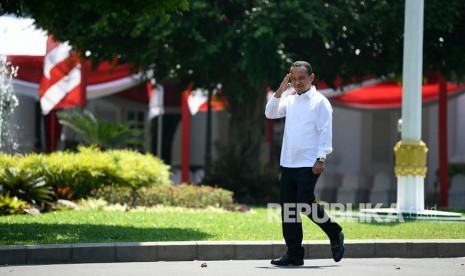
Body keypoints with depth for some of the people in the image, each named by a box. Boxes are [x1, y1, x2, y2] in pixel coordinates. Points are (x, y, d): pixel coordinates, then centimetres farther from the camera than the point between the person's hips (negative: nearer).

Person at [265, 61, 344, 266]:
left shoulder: (319, 102, -4)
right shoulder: (290, 100, 15)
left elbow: (325, 132, -9)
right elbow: (270, 113, 11)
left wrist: (321, 159, -17)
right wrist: (280, 91, 0)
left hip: (308, 164, -7)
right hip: (288, 164, 7)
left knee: (305, 204, -12)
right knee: (287, 208, 4)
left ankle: (335, 235, 10)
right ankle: (294, 254, 9)